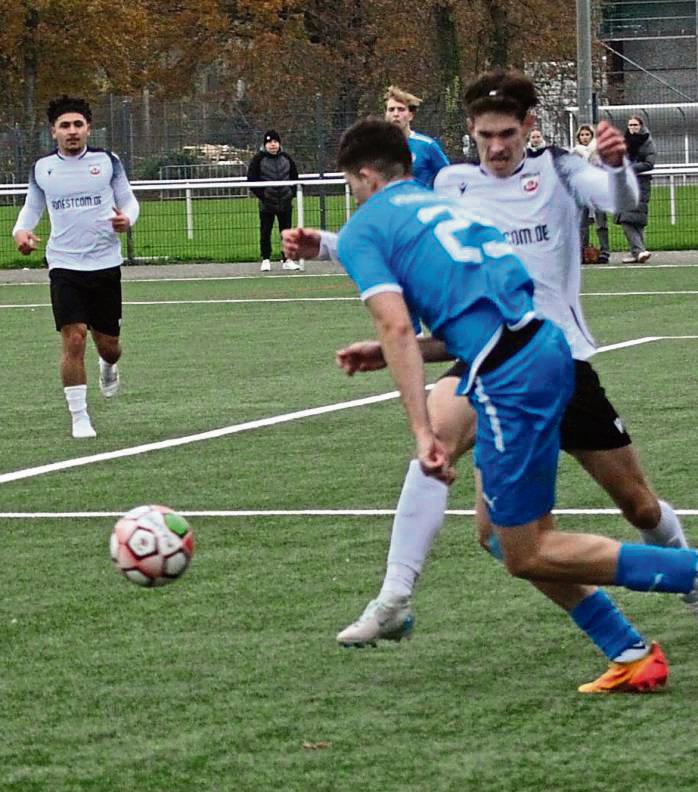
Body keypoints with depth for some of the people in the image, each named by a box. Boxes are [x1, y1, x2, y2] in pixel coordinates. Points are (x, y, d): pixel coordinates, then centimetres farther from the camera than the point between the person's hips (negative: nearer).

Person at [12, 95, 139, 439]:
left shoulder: (107, 162, 0)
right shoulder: (42, 169, 3)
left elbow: (128, 200, 8)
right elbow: (32, 207, 17)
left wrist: (127, 219, -14)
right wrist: (21, 231, -4)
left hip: (105, 265, 0)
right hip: (64, 266, 0)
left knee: (108, 343, 9)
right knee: (73, 339, -13)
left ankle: (108, 367, 49)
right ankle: (79, 417, -4)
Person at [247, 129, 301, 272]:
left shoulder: (286, 158, 7)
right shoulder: (258, 159, -5)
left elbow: (294, 178, 14)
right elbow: (252, 180, -7)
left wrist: (291, 193, 1)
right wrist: (262, 195, -14)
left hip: (285, 203, 3)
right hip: (266, 204, -3)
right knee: (265, 232, 0)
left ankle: (287, 260, 14)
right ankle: (266, 260, 8)